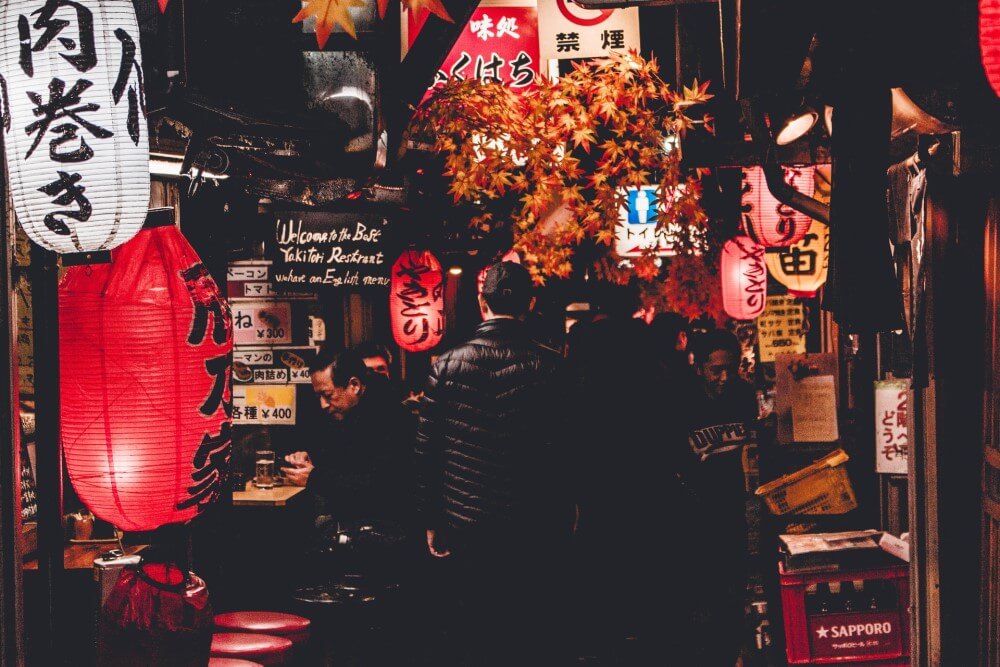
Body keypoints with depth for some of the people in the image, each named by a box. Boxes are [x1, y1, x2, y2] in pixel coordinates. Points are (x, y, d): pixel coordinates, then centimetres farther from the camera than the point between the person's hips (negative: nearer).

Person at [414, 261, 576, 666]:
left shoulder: (448, 365, -3)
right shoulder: (549, 367, -7)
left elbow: (427, 450, -2)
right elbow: (563, 451, -6)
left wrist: (430, 521, 7)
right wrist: (564, 520, 3)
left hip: (466, 527, 1)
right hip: (534, 528, -1)